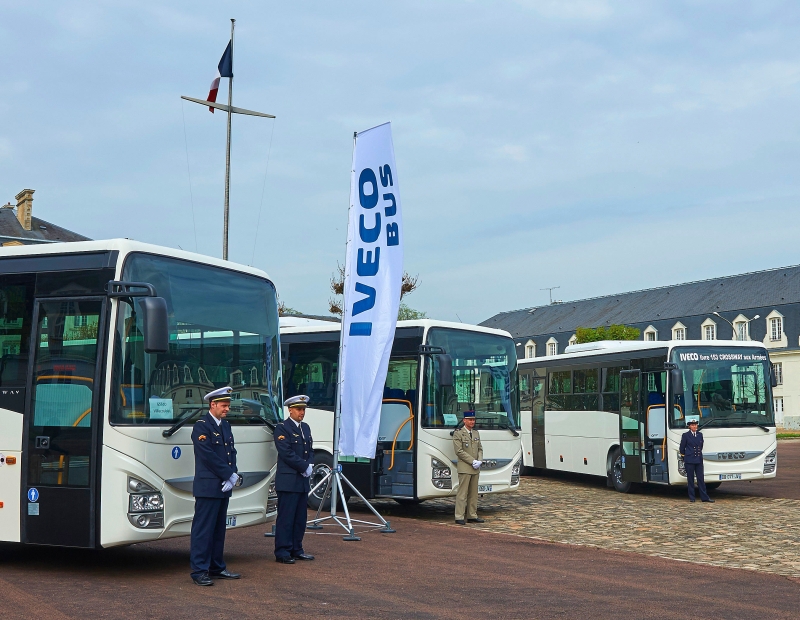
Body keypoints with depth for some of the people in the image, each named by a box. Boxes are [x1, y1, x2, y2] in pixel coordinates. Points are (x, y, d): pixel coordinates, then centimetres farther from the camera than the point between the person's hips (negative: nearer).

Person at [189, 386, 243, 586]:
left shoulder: (225, 425, 16)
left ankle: (216, 567, 20)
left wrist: (233, 476, -3)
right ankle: (199, 571, -1)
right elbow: (209, 456, -17)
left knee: (219, 529, 13)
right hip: (207, 487, -8)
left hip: (224, 486, 8)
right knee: (203, 529, -5)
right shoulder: (201, 426, -10)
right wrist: (230, 475, -14)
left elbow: (232, 453, 14)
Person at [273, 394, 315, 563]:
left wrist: (310, 465, -2)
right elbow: (287, 454, -16)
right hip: (288, 481, -8)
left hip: (303, 481, 8)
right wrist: (305, 467, -13)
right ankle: (282, 553, 0)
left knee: (300, 518, 11)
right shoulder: (282, 428, -8)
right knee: (286, 518, -5)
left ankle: (296, 550, 18)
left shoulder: (305, 428, 17)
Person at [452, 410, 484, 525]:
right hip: (464, 468, -7)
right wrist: (473, 461, -15)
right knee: (462, 493, -7)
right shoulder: (458, 434, -6)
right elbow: (459, 451, -12)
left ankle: (472, 516, 15)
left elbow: (480, 449, 17)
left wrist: (479, 461, -2)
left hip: (475, 468, 7)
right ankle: (459, 517, -5)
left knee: (474, 493, 9)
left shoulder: (476, 433, 17)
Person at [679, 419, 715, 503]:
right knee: (690, 479, 1)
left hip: (699, 460, 4)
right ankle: (691, 497, 7)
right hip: (689, 460, -3)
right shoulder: (685, 435, -3)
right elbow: (682, 448, 4)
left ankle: (704, 497, 5)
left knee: (701, 479, 3)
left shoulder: (700, 434, 10)